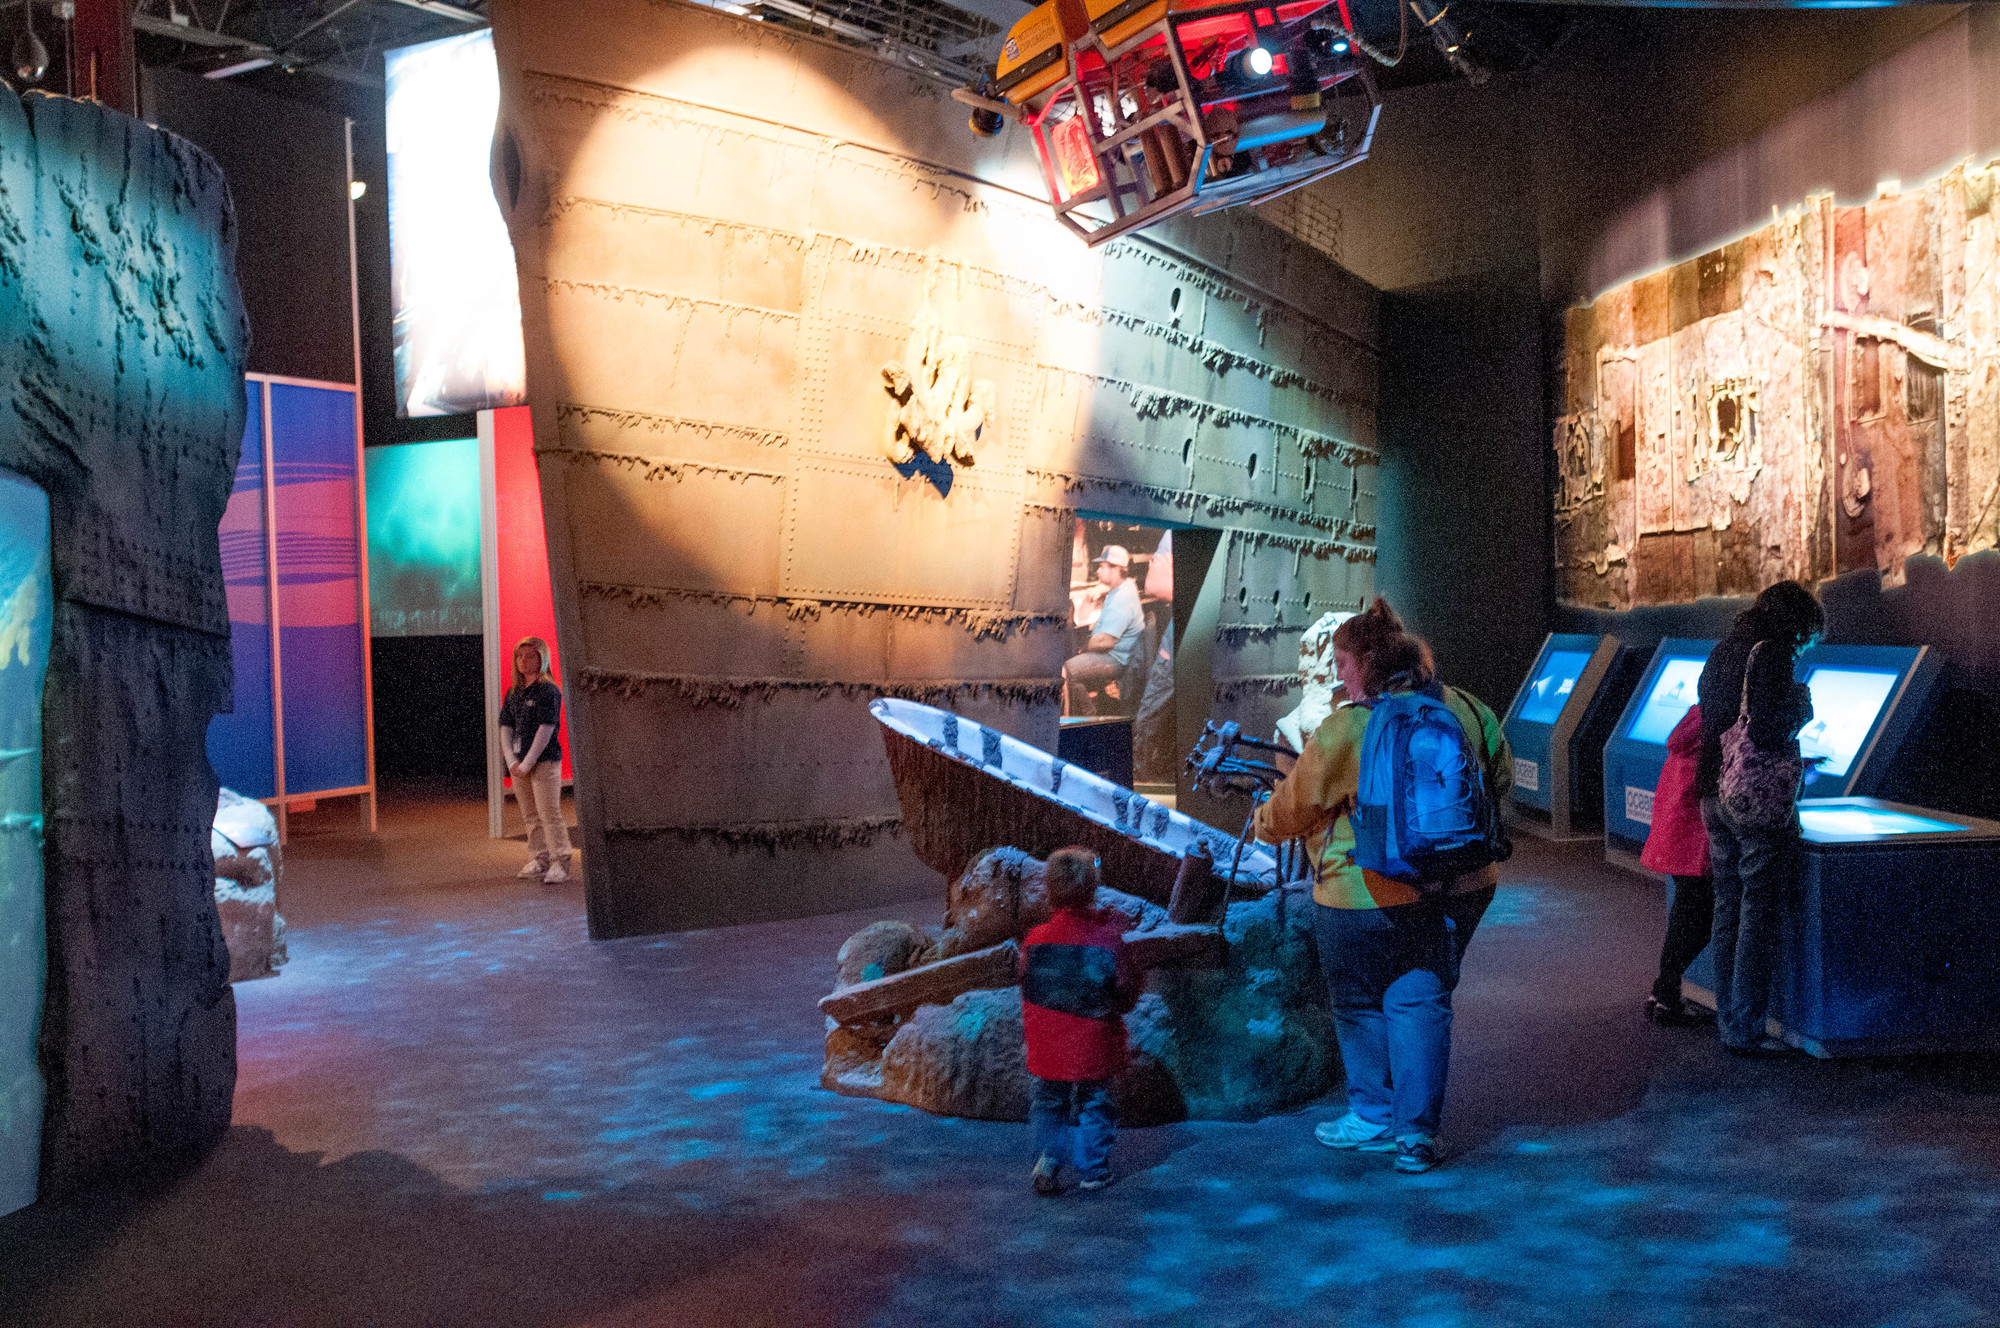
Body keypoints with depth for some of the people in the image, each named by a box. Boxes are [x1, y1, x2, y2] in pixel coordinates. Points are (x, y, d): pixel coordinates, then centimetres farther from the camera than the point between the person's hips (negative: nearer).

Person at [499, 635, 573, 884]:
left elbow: (545, 731, -14)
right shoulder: (513, 693, 12)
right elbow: (505, 728, 9)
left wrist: (527, 764, -14)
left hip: (544, 761, -7)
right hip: (519, 765, 7)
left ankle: (560, 863, -3)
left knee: (549, 814, -7)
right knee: (530, 815, 12)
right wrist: (512, 761, -4)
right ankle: (540, 858, 21)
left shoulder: (549, 691, -9)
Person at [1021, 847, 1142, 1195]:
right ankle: (1092, 1170, 23)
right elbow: (1128, 996, -7)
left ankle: (1047, 1159, 5)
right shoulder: (1107, 938, -17)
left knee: (1048, 1104, 19)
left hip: (1048, 1047, 2)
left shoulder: (1036, 940, -9)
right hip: (1094, 1048, -2)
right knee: (1094, 1105, 15)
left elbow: (1028, 995, 2)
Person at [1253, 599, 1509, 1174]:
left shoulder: (1346, 728, -17)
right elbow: (1500, 780, 15)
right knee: (1421, 1000, 14)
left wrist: (1264, 822, 17)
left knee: (1361, 1004, 15)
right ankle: (1419, 1130, 15)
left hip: (1366, 895, -5)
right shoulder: (1468, 710, -1)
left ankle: (1375, 1118, 28)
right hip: (1460, 888, 5)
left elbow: (1295, 805, -5)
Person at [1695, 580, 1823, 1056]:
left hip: (1716, 798, 8)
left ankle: (1728, 1019, 22)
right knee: (1760, 915, -1)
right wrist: (1801, 708, -4)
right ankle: (1746, 1030, 4)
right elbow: (1766, 733, -24)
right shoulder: (1771, 654, -14)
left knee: (1728, 910, 15)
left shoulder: (1721, 652, 12)